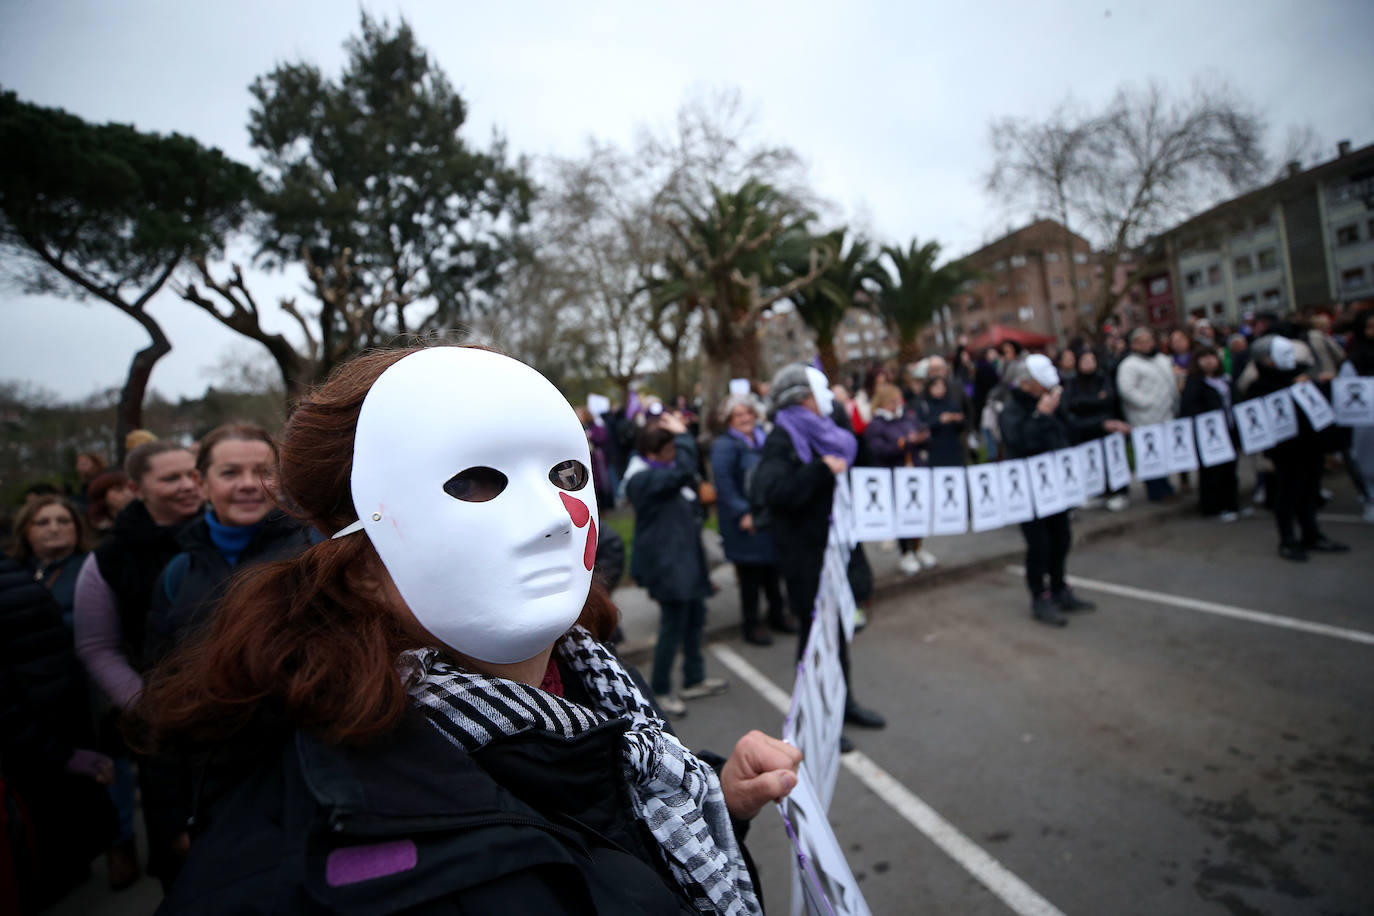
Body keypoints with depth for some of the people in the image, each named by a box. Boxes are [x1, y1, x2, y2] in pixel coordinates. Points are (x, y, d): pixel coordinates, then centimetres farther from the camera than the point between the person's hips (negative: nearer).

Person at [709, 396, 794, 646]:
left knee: (773, 568, 16)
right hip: (747, 522, -7)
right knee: (750, 572, 1)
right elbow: (723, 483, -19)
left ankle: (777, 615, 33)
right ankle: (751, 624, 17)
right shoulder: (724, 446, -12)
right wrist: (742, 513, -23)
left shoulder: (763, 439, 11)